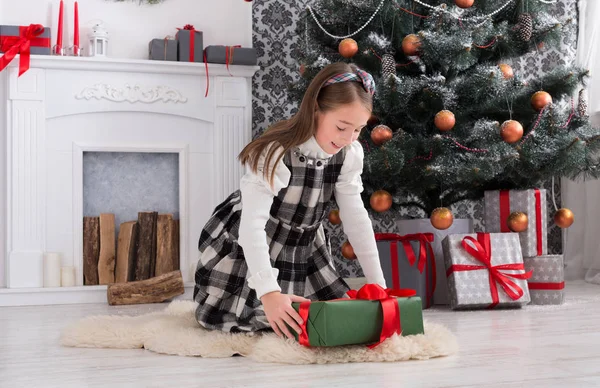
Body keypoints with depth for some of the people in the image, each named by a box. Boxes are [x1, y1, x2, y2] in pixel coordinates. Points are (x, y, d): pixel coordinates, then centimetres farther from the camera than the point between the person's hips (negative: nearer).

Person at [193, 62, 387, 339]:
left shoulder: (350, 154, -16)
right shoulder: (276, 153, -35)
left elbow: (356, 217, -9)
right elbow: (252, 224, -40)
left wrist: (377, 284, -12)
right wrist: (268, 291, -51)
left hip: (302, 248, 5)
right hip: (247, 245, -5)